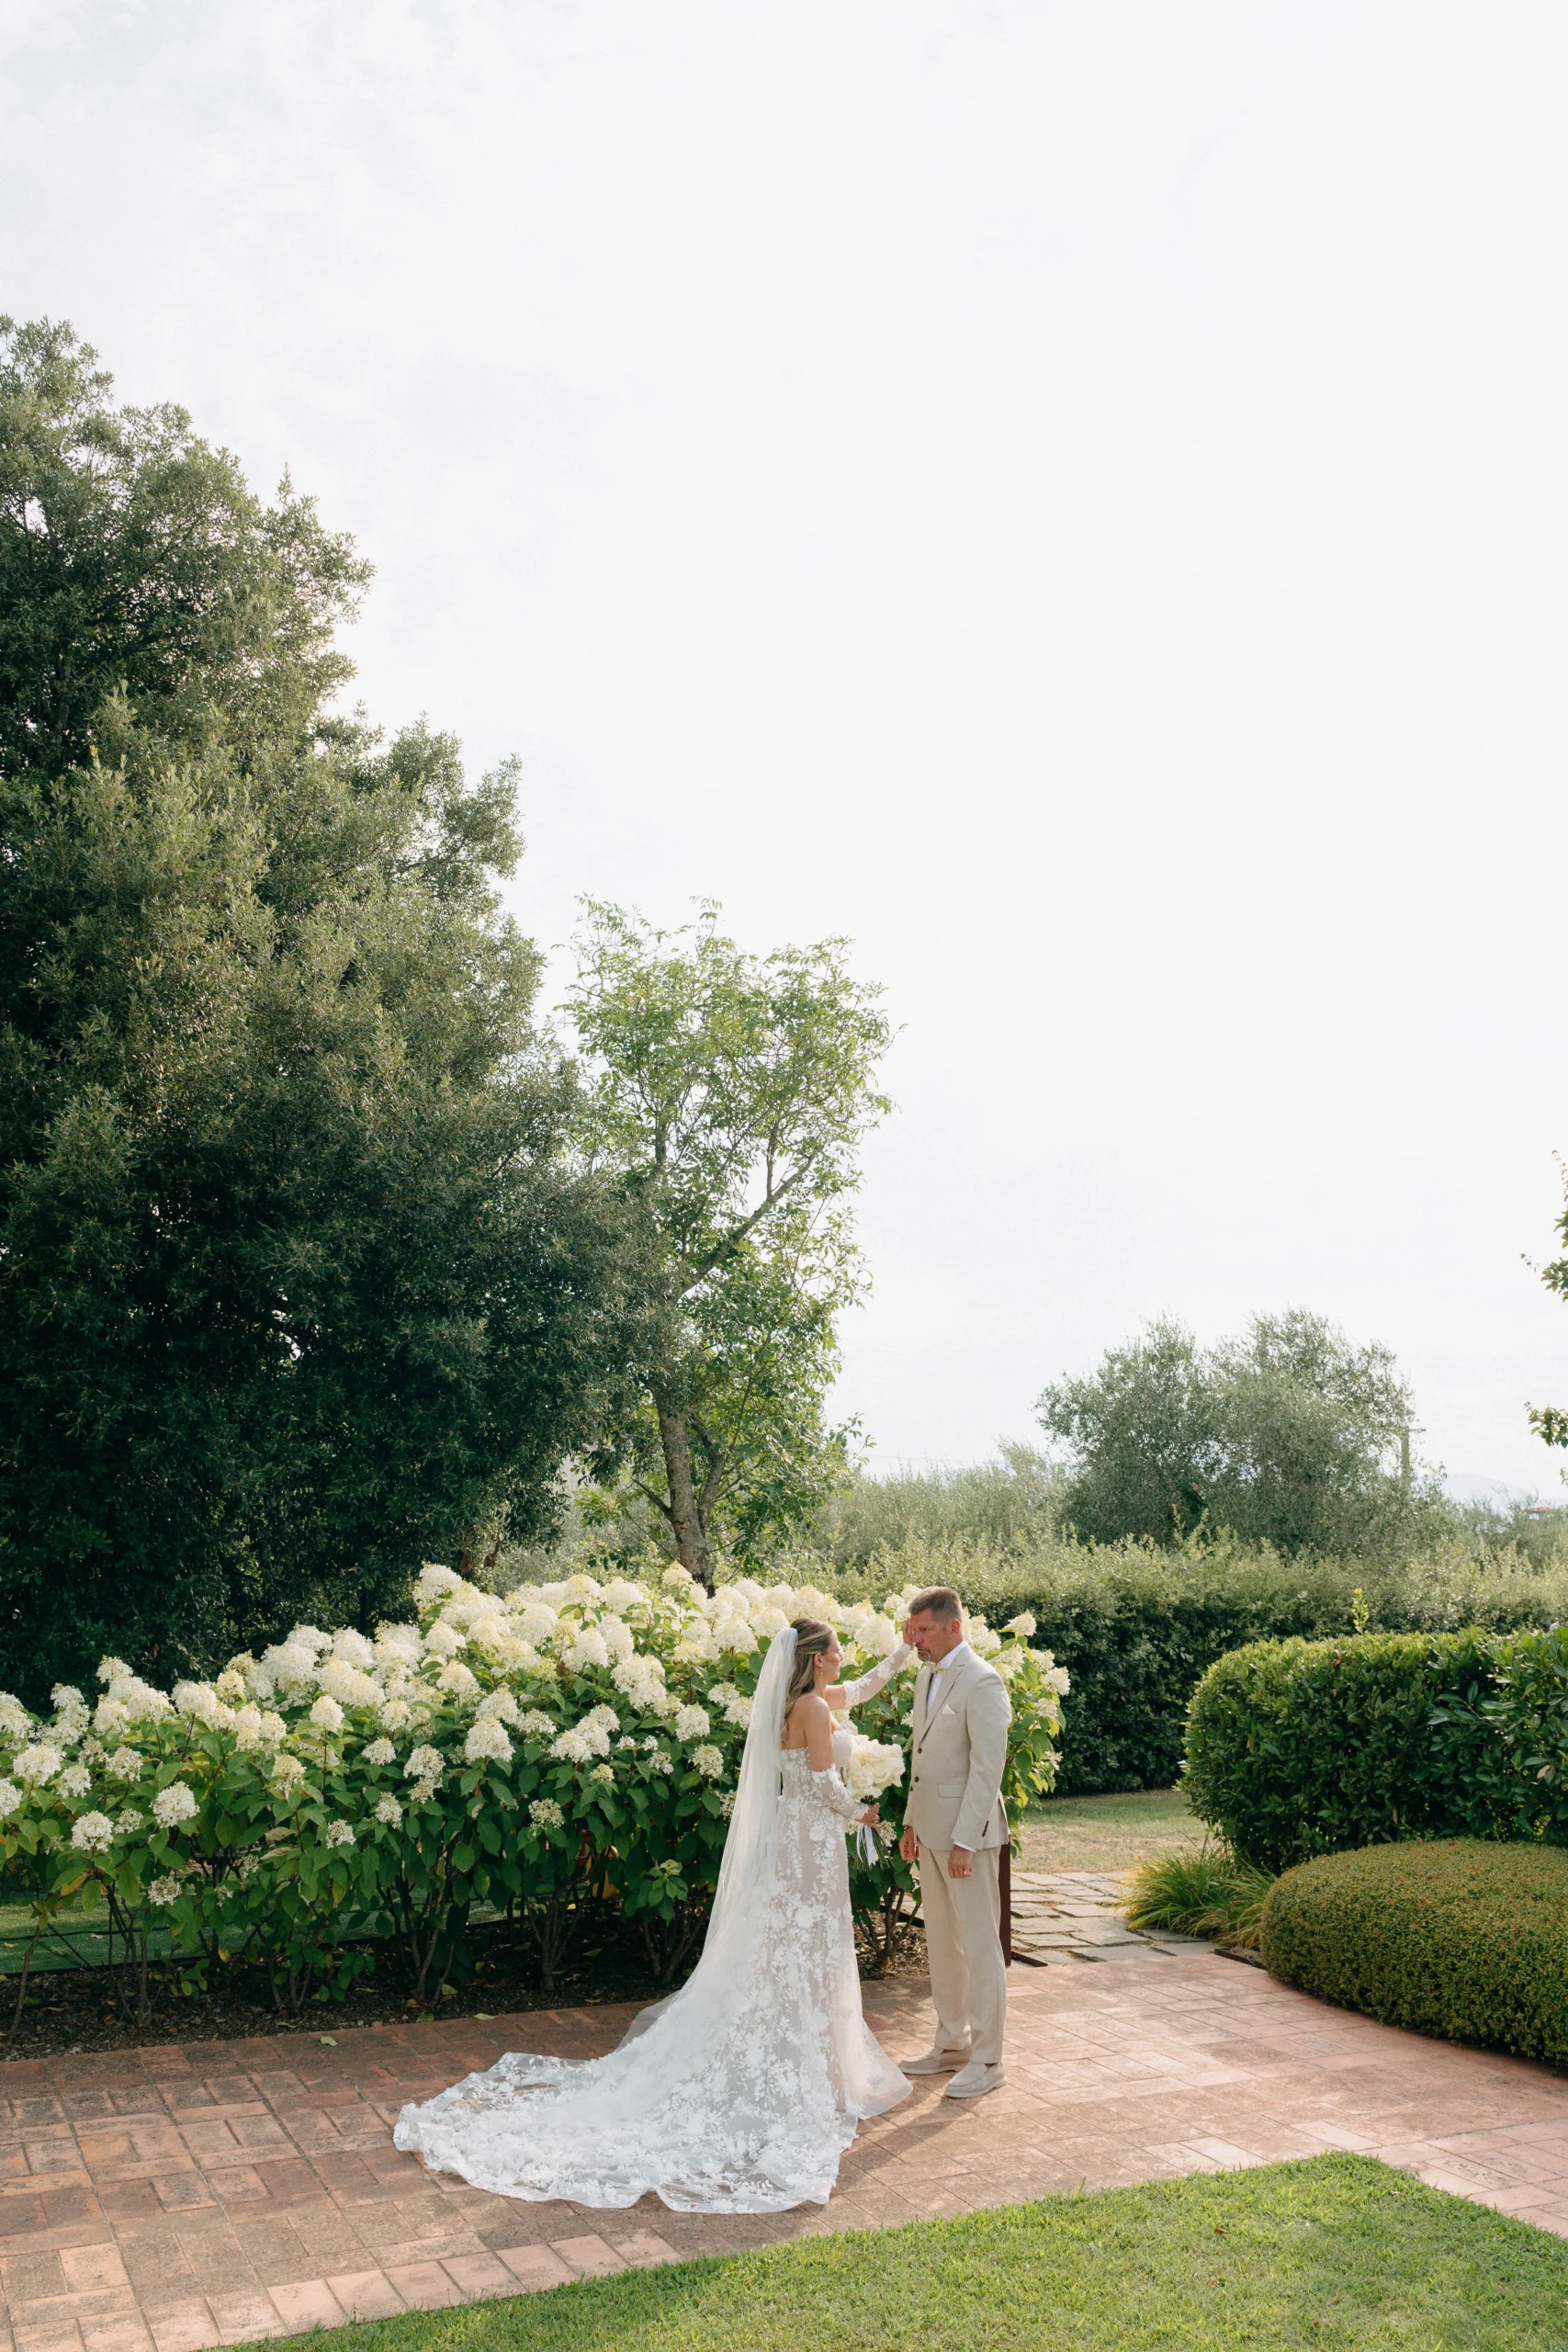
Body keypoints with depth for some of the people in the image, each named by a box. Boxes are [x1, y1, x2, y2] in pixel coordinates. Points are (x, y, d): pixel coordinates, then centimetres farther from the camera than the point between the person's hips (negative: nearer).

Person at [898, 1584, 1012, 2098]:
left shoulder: (981, 1681, -16)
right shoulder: (926, 1676, 11)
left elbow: (987, 1767, -19)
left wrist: (964, 1840, -20)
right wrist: (912, 1822, 15)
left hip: (968, 1831, -9)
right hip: (930, 1830, 9)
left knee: (980, 1945, 2)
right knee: (941, 1943, 16)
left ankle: (986, 2058, 11)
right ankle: (951, 2044, 29)